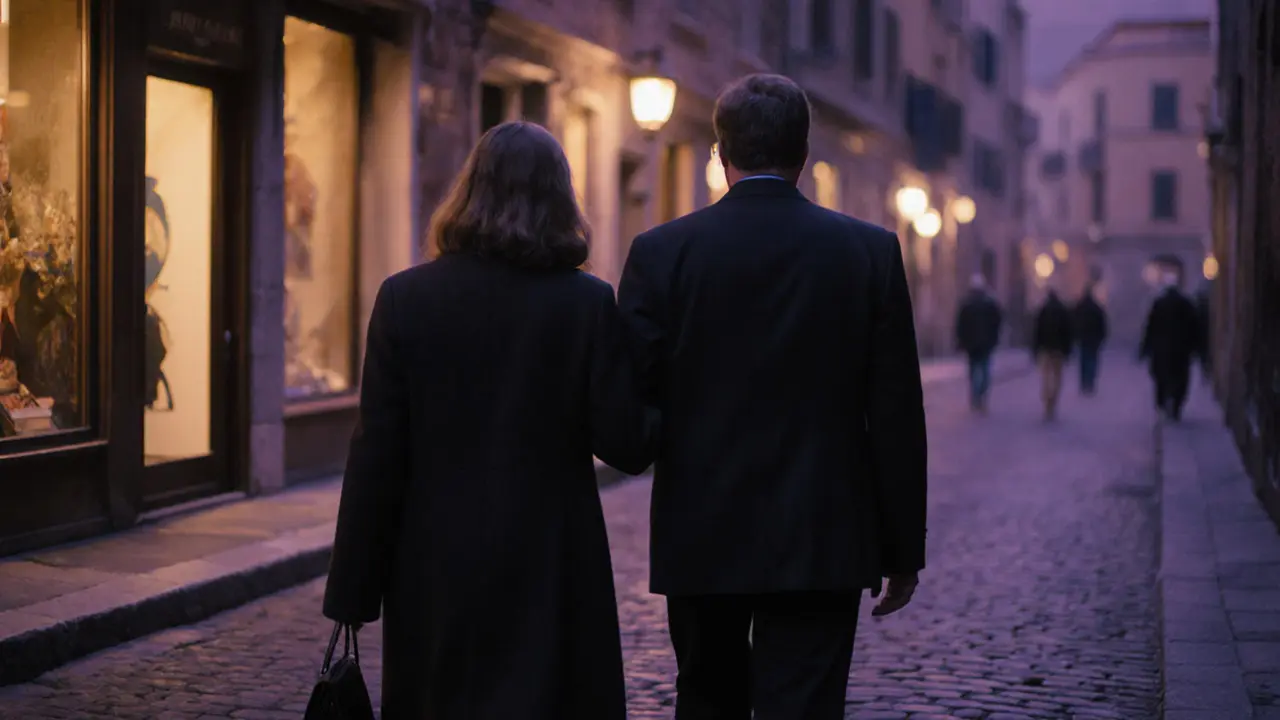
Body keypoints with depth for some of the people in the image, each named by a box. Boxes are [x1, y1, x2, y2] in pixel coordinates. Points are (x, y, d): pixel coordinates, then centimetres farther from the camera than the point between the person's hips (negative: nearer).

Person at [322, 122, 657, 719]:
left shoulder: (404, 298, -3)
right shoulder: (588, 303, -6)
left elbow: (376, 457, -4)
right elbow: (625, 446, -6)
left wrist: (353, 588, 0)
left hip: (436, 571, 1)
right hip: (553, 571, -1)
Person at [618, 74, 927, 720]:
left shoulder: (661, 252, -5)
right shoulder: (871, 252, -3)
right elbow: (897, 417, -2)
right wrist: (903, 549, 6)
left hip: (701, 543, 1)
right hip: (823, 545, -1)